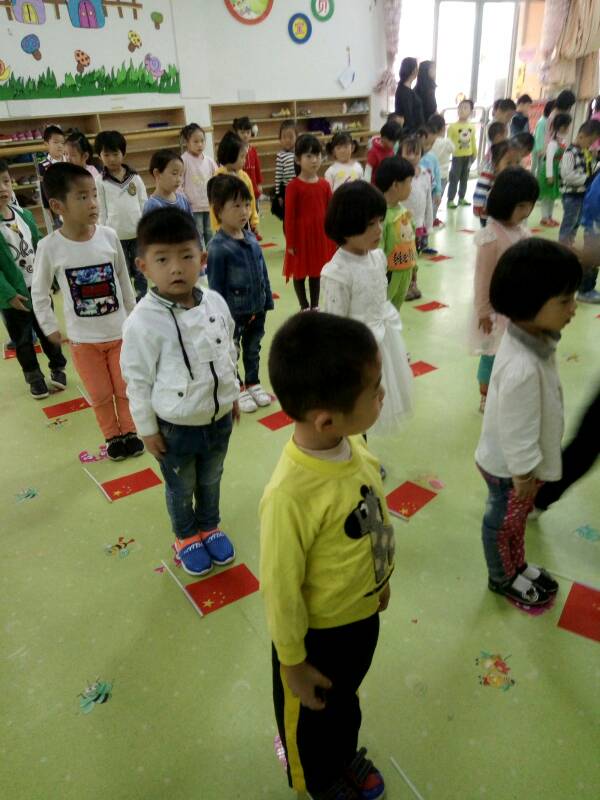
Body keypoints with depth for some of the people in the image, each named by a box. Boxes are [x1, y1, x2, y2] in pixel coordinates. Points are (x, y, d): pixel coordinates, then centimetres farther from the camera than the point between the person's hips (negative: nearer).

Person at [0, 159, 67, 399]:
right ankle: (34, 376, 29)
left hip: (39, 288, 4)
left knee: (48, 331, 17)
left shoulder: (25, 215, 0)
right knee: (22, 339, 12)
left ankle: (57, 368, 36)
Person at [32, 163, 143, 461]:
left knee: (125, 389, 14)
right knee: (100, 395, 12)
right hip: (83, 338, -1)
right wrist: (49, 327, 3)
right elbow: (39, 291, 0)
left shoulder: (109, 236, -10)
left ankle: (130, 432, 36)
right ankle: (113, 436, 33)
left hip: (119, 332, 1)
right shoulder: (50, 247, -15)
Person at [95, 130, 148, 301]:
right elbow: (101, 211, 2)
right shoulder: (100, 182, -1)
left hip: (138, 232, 1)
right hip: (115, 235, -1)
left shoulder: (135, 177, 1)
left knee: (140, 271, 10)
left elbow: (144, 204, 4)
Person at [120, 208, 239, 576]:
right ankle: (186, 536, 48)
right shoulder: (143, 322, -23)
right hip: (176, 429, -4)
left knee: (211, 481, 26)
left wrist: (233, 396, 14)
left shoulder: (216, 302, -8)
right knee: (181, 489, 21)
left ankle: (210, 526, 53)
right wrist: (147, 429, -7)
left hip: (219, 419, 4)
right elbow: (138, 381, -14)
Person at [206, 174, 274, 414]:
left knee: (253, 351, 23)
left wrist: (267, 302, 10)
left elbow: (263, 273, 7)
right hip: (233, 314, -6)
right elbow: (216, 288, -17)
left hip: (257, 310, 6)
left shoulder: (251, 239, -2)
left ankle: (253, 384, 43)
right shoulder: (218, 247, -21)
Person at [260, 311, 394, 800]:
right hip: (318, 632, -6)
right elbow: (280, 590, -24)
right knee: (311, 715, 27)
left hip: (362, 613, 6)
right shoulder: (291, 496, -39)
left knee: (347, 696, 35)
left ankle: (345, 756, 66)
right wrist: (294, 664, -10)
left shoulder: (353, 443, -17)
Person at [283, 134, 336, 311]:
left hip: (320, 235, 4)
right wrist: (290, 243, -11)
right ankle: (305, 308, 25)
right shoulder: (293, 186, -12)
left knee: (316, 272, 14)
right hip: (301, 235, -4)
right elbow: (289, 217, -10)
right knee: (300, 273, 9)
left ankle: (315, 306, 27)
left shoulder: (324, 184, 1)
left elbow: (330, 212, 7)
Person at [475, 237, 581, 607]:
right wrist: (523, 475, -15)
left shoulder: (533, 338, -10)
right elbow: (516, 433, -30)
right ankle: (503, 578, 47)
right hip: (509, 467, -8)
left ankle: (518, 566, 56)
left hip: (519, 462, 8)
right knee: (504, 522, 20)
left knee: (517, 518, 30)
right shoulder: (522, 368, -42)